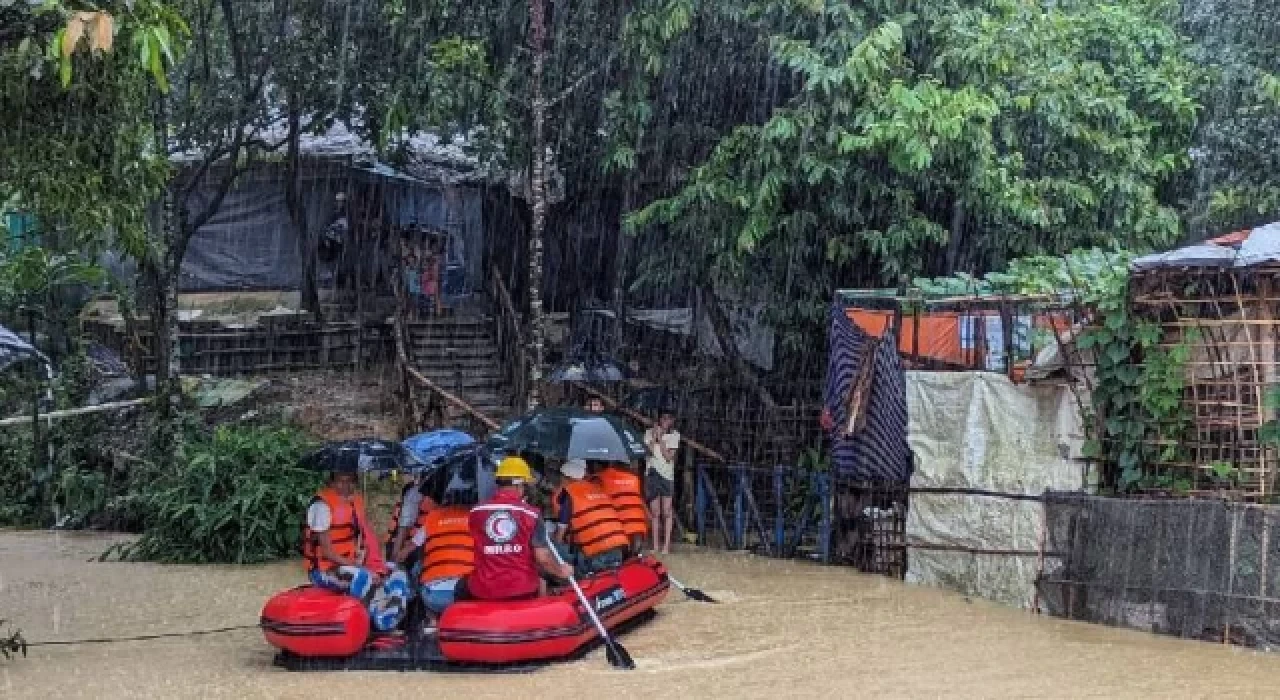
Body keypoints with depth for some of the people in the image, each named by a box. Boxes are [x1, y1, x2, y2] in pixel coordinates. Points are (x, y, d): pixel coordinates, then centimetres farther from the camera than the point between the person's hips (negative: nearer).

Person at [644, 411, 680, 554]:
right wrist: (654, 437, -13)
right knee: (655, 512, 3)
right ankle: (656, 545, 7)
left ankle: (666, 545, -5)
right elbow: (650, 450, -9)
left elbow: (669, 457, -5)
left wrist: (661, 439, -9)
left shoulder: (674, 435, 4)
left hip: (667, 475, -1)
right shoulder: (650, 433, 5)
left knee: (667, 512, -6)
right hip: (652, 474, 1)